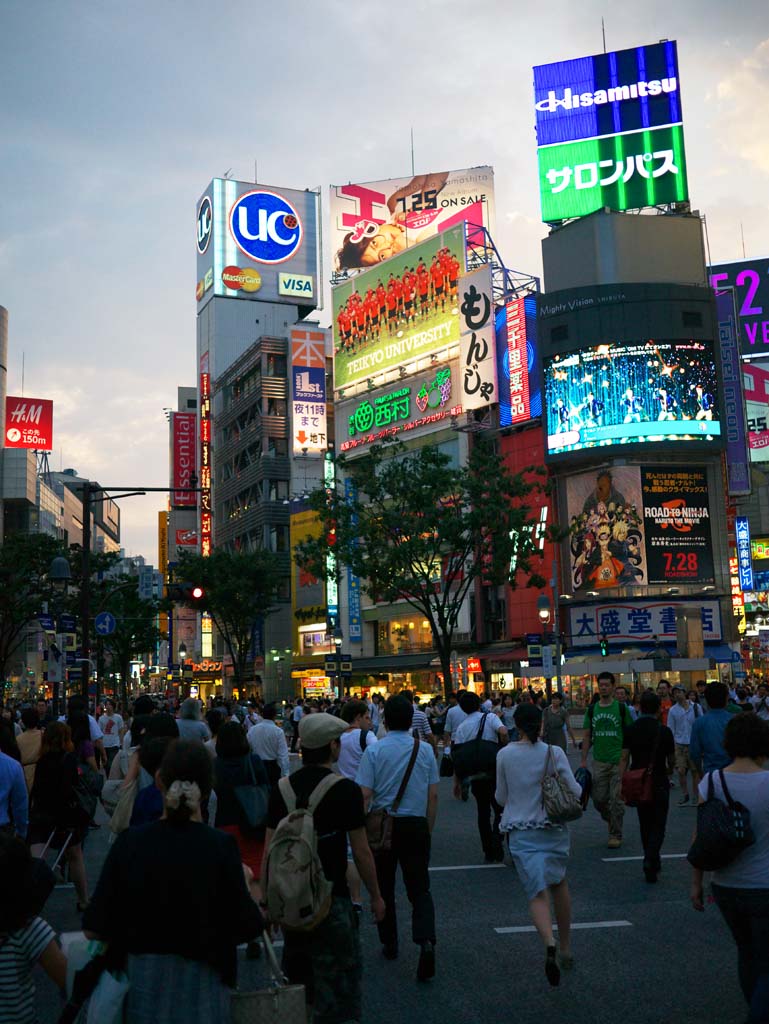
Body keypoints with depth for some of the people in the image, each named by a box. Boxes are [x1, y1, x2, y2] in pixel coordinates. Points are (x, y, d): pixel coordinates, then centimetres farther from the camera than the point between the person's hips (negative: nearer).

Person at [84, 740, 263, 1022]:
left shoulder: (129, 842, -12)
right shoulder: (221, 846, -17)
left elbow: (94, 929, -9)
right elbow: (246, 927, -13)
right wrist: (247, 884, 4)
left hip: (141, 980, 2)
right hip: (200, 986, -2)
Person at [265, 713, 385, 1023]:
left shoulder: (282, 788, 0)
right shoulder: (345, 790, -13)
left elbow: (270, 848, 3)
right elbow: (361, 851, -10)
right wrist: (376, 896, 2)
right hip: (330, 898, -5)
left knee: (297, 978, 21)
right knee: (337, 979, 6)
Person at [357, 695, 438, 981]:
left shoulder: (374, 750, -8)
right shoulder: (425, 750, 0)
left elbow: (365, 796, -10)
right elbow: (433, 796, 3)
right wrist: (428, 829, 13)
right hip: (416, 825, 1)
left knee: (384, 888, 16)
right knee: (419, 888, 6)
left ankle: (389, 944, 25)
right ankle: (426, 941, -14)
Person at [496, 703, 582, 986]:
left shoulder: (505, 755, -4)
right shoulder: (554, 752, -7)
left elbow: (501, 798, 4)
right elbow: (575, 792, -5)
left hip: (521, 833, -1)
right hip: (554, 828, 1)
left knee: (538, 893, -3)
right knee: (559, 883, 22)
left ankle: (550, 943, -30)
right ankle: (566, 947, 28)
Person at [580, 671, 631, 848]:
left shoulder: (621, 708, -2)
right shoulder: (592, 710, 7)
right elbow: (587, 736, 11)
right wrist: (583, 760, 6)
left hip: (618, 761, -3)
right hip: (599, 762, 3)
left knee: (616, 800, -2)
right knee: (598, 799, 5)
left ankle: (616, 835, 10)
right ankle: (611, 820, 33)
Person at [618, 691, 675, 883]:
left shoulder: (631, 729, -2)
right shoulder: (664, 731, -9)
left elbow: (624, 758, -5)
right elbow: (671, 759, 4)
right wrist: (669, 770, 26)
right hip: (659, 783, -3)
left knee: (645, 824, 17)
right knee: (658, 825, 2)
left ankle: (653, 862, 25)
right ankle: (650, 860, -17)